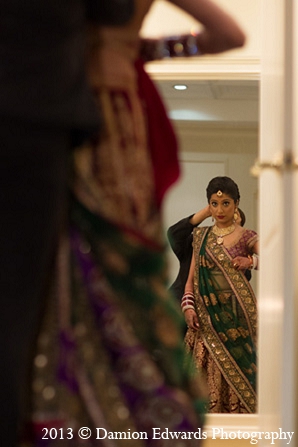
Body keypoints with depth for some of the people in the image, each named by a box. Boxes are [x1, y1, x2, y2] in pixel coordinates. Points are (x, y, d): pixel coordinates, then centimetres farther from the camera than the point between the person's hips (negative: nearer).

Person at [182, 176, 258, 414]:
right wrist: (188, 306, -1)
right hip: (208, 316, 3)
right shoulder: (201, 236, 12)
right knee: (210, 375, 1)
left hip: (237, 316, -3)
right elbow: (192, 277, 12)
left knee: (237, 372, -4)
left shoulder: (247, 238, 1)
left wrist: (251, 262, -24)